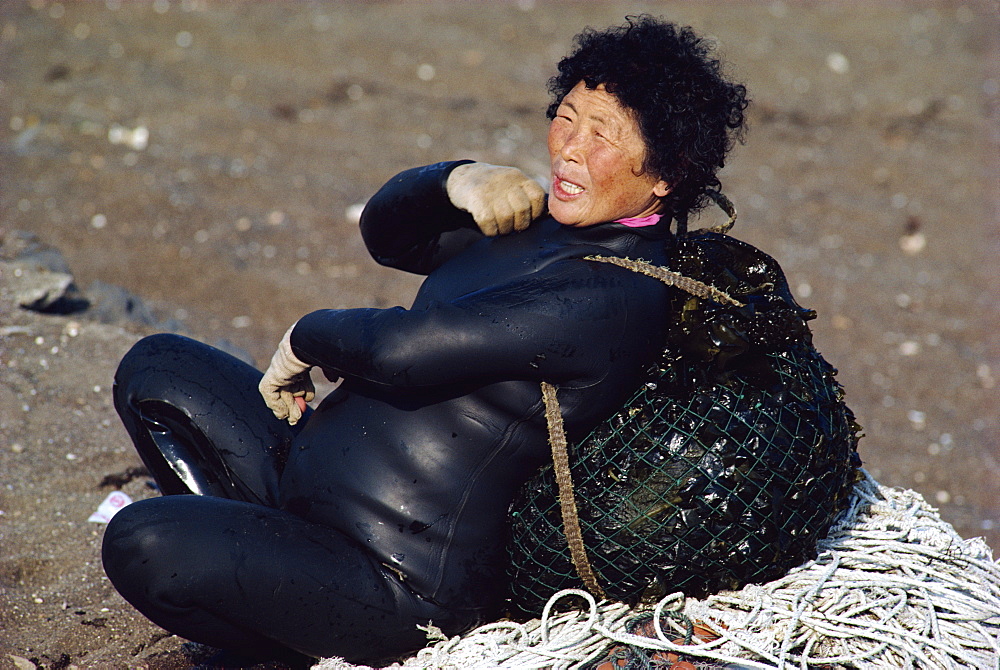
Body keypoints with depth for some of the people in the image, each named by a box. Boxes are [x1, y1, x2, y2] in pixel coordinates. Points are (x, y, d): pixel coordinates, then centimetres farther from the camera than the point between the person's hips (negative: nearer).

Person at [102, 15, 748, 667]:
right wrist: (456, 180, -5)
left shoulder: (613, 293, -24)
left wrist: (303, 341, -8)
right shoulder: (549, 222, 6)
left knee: (142, 544, -26)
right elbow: (387, 233, 16)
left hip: (406, 588, -10)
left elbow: (402, 348, -29)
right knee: (157, 369, 14)